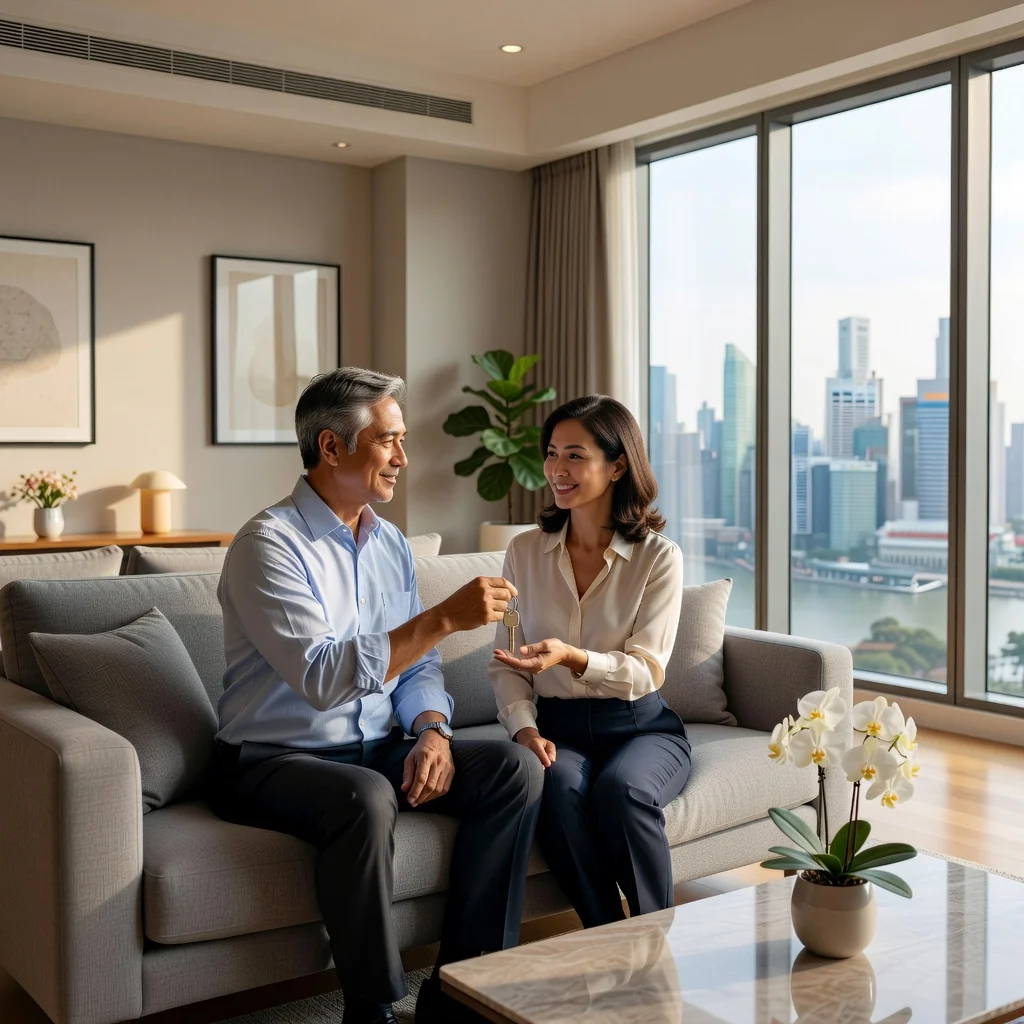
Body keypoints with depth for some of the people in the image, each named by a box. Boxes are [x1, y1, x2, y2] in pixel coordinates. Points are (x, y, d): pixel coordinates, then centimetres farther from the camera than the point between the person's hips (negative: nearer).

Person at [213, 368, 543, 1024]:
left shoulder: (391, 544, 10)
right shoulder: (270, 544, -15)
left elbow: (417, 665, 13)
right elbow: (323, 678, -27)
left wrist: (432, 730, -9)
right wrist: (445, 618, -30)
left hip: (378, 748, 7)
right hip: (276, 759, -7)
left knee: (517, 767, -11)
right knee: (365, 797, -38)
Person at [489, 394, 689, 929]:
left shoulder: (658, 557, -4)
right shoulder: (525, 551, 5)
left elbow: (646, 672, -10)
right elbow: (505, 665, 6)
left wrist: (571, 657, -28)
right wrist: (525, 728, -14)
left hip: (641, 726, -2)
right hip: (558, 726, 2)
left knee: (620, 787, -34)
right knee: (558, 787, -32)